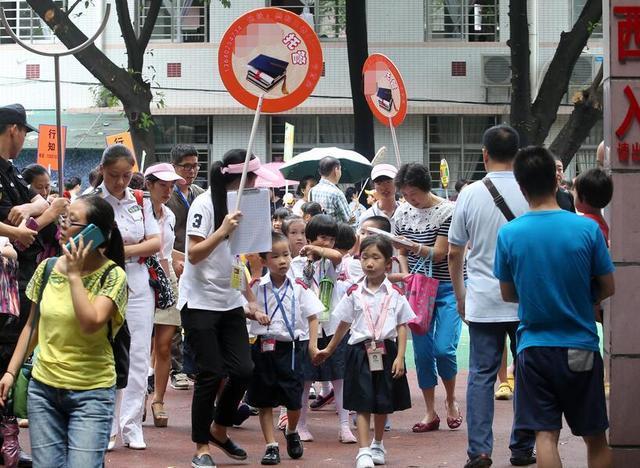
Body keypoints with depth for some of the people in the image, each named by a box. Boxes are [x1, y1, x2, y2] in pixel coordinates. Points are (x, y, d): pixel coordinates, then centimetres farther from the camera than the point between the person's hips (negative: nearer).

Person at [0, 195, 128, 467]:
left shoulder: (112, 275, -10)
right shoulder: (47, 269, 4)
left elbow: (90, 324, -23)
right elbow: (33, 325, 13)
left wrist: (74, 274, -17)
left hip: (91, 393, -4)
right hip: (43, 388, 4)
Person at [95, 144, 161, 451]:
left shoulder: (140, 201, 9)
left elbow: (156, 242, 2)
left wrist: (126, 250, -12)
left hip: (138, 285, 4)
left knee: (138, 357, 1)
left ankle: (132, 428, 6)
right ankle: (106, 428, 3)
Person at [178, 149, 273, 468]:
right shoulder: (206, 204, -11)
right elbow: (194, 255, -17)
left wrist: (251, 301, 13)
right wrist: (223, 231, -28)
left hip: (230, 303, 7)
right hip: (200, 302, -7)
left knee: (242, 370, -2)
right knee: (211, 374, -7)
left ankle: (219, 429, 22)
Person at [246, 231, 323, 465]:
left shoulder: (299, 287, -3)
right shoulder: (257, 287, -3)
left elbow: (312, 316, 2)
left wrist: (312, 344, -6)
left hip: (291, 347, -1)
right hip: (263, 346, 1)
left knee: (294, 400, 1)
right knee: (264, 400, 4)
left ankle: (292, 432, 32)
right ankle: (271, 446, 12)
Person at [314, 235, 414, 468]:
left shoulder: (395, 294, -1)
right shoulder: (354, 293, 1)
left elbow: (402, 327, 1)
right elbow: (344, 325, 12)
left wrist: (400, 357, -7)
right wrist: (329, 350, 19)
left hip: (386, 350, 1)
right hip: (361, 351, -1)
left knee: (383, 403, 13)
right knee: (363, 403, -6)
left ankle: (377, 445, 33)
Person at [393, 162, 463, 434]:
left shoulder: (447, 211, -11)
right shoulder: (402, 213, 4)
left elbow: (438, 254, -15)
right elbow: (401, 253, 12)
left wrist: (414, 246, -29)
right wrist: (406, 278, -5)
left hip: (447, 288, -4)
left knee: (444, 348, -15)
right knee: (422, 351, 2)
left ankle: (451, 400, 11)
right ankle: (431, 414, 11)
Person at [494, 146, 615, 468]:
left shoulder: (509, 234, -7)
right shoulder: (587, 228, -10)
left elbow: (507, 294, 4)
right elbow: (607, 288, -1)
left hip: (534, 347, 0)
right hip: (580, 348, 0)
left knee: (546, 435, 1)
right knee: (595, 438, 12)